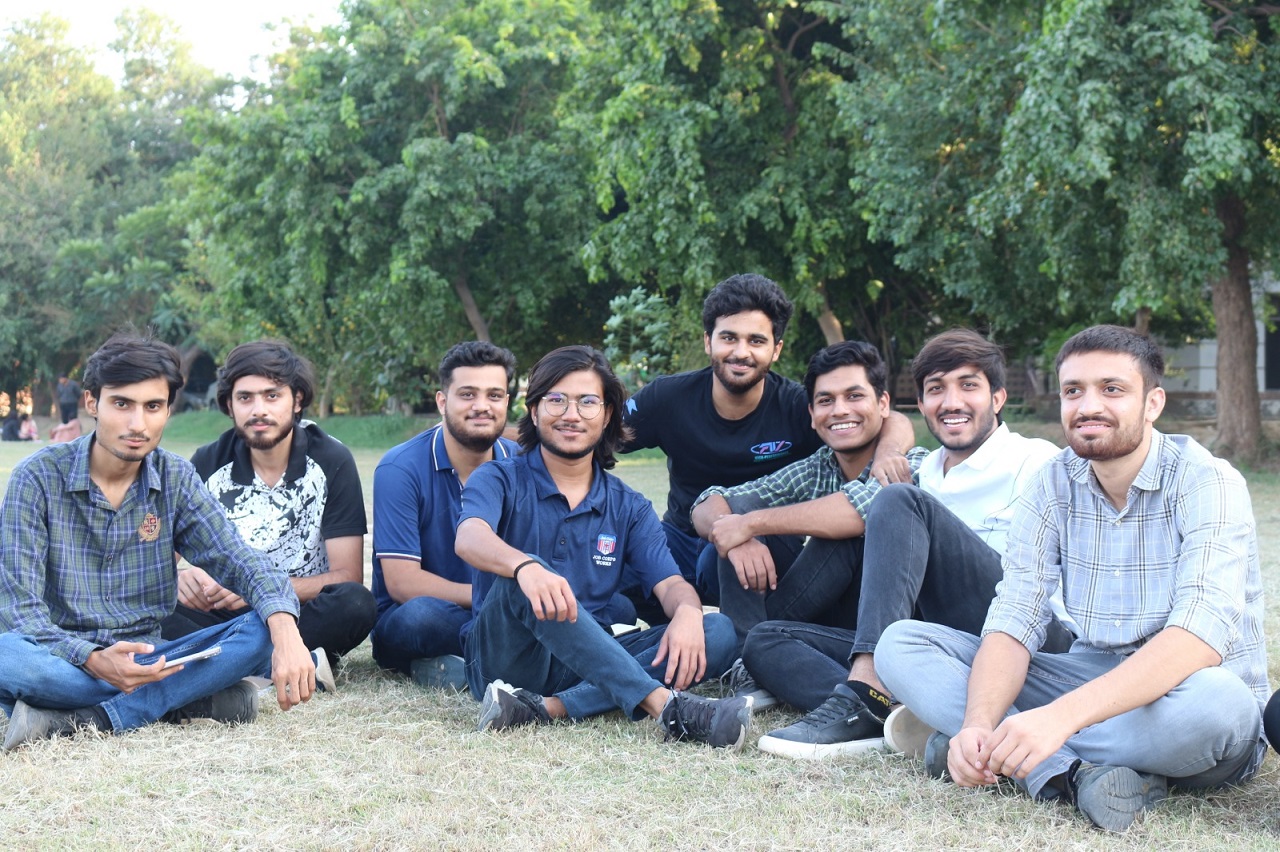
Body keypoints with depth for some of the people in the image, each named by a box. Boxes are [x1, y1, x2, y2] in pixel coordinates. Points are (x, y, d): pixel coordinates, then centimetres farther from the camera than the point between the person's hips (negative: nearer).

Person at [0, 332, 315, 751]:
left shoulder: (176, 479, 4)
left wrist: (285, 630, -28)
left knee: (261, 633, -20)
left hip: (146, 661, 3)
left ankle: (79, 720, -26)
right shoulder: (38, 477, -7)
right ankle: (192, 699, -25)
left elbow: (240, 560, -6)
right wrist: (94, 661, -31)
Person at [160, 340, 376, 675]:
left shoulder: (331, 461, -4)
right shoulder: (208, 464, 2)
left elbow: (347, 575, -8)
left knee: (356, 603, -33)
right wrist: (180, 578, -23)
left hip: (304, 616, -2)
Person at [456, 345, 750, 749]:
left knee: (717, 633, -17)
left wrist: (687, 612, -26)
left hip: (587, 664, 4)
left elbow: (669, 583, 0)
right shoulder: (501, 481, 2)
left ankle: (546, 708, -34)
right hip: (505, 658, -3)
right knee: (523, 579, -34)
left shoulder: (628, 508, 13)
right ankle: (666, 706, -44)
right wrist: (526, 566, -44)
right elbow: (470, 538, -20)